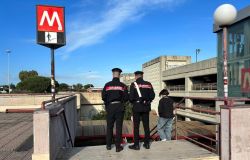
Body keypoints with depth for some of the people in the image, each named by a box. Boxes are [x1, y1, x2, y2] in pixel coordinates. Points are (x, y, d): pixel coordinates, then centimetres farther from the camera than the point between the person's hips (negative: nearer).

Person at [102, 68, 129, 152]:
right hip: (119, 107, -1)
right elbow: (126, 98, -5)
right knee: (119, 126, 5)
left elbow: (103, 97, -1)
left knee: (109, 126, 13)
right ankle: (118, 146, 10)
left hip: (110, 107, 1)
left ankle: (108, 145, 22)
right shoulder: (122, 85, -5)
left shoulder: (107, 85, -2)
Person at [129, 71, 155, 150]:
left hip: (137, 107, -4)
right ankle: (147, 143, 18)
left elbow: (131, 97, -12)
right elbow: (152, 96, 3)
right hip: (146, 107, 4)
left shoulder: (133, 84, -7)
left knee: (136, 126, 3)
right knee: (146, 125, 11)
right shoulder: (148, 84, 3)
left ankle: (136, 145, 8)